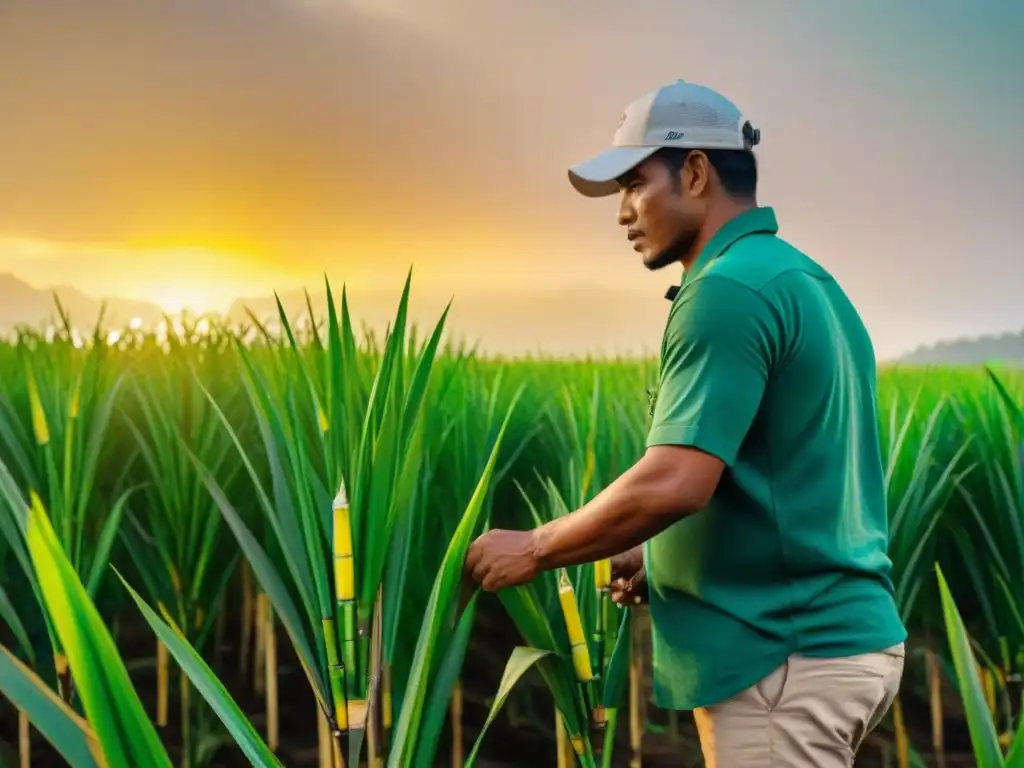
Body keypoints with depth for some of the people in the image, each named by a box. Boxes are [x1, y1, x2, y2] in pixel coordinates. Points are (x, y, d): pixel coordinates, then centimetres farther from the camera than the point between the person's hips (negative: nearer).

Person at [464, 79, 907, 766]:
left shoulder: (729, 290, -16)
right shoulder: (803, 280, 14)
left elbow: (674, 483, -25)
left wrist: (535, 549, -11)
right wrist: (665, 558, 13)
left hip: (787, 658, -10)